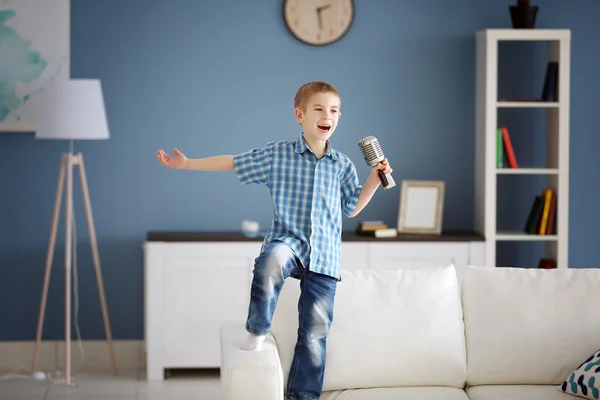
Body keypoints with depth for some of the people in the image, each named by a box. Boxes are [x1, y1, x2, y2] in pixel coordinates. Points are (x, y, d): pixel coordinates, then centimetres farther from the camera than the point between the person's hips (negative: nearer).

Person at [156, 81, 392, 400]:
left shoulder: (342, 165, 9)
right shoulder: (277, 154, 3)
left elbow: (351, 208, 18)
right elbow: (233, 163, 8)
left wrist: (374, 180, 6)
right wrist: (187, 164, 5)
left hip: (324, 255, 3)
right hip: (287, 239, -2)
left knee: (315, 332, 3)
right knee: (271, 262, -39)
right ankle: (257, 331, -16)